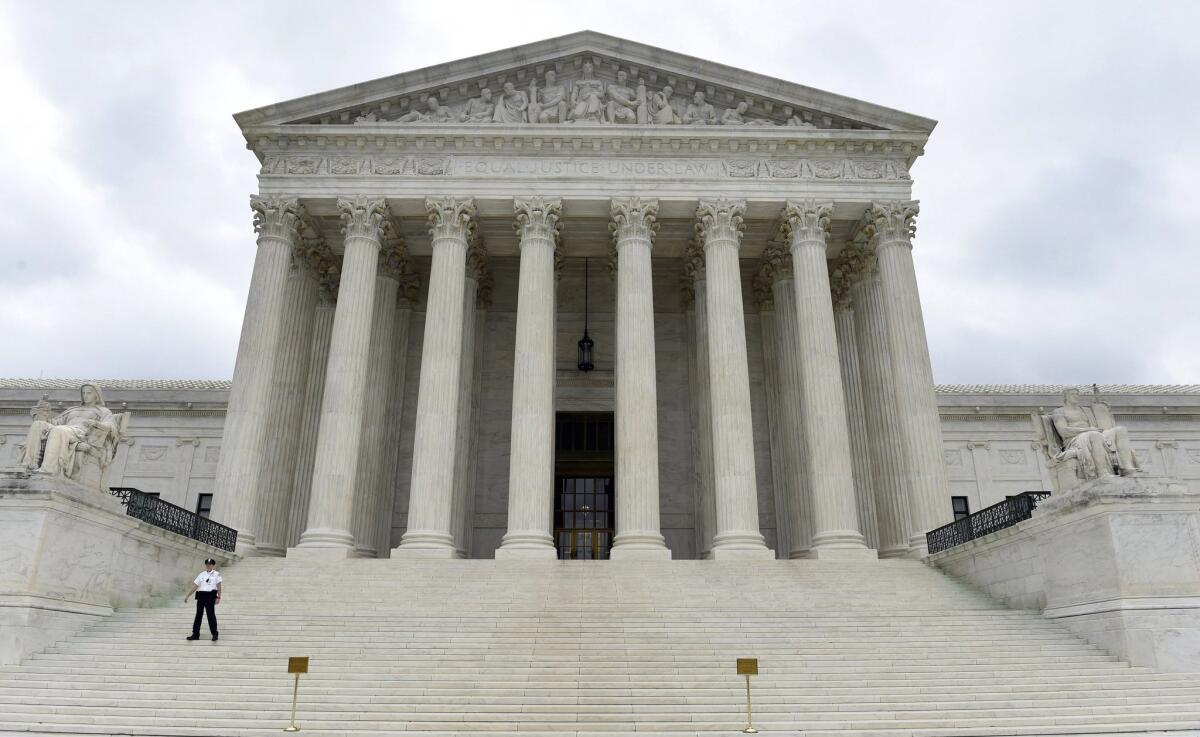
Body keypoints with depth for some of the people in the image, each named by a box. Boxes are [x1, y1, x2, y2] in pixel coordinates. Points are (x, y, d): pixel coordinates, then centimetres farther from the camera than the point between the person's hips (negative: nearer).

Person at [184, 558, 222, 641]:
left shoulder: (216, 574, 3)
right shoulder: (202, 574, 13)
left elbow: (219, 587, -2)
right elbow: (195, 586, 14)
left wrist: (218, 597, -10)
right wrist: (187, 595, 7)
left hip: (210, 596, -4)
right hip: (201, 595, 5)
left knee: (211, 614, -8)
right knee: (198, 614, 7)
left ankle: (214, 634, -2)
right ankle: (195, 634, 14)